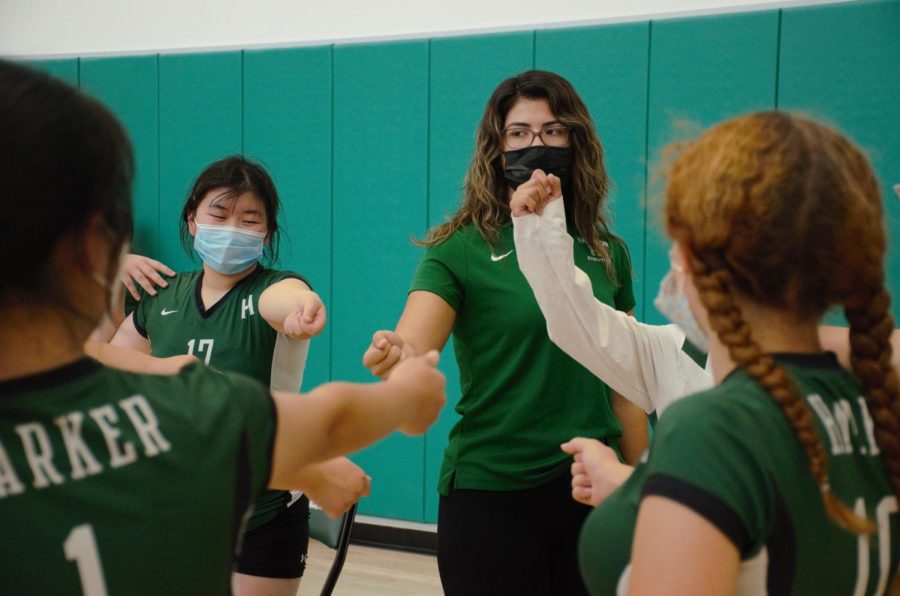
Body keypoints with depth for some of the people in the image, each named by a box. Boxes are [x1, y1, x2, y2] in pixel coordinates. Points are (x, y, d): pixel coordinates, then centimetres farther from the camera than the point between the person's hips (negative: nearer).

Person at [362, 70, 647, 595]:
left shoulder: (606, 251, 5)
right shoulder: (461, 248, -6)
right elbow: (413, 350, -19)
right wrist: (395, 357, -42)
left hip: (592, 491, 3)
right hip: (491, 492, -3)